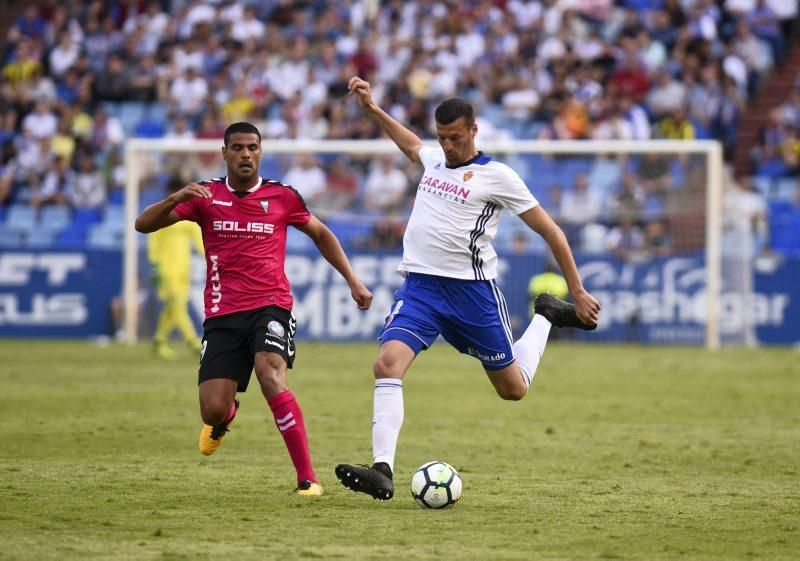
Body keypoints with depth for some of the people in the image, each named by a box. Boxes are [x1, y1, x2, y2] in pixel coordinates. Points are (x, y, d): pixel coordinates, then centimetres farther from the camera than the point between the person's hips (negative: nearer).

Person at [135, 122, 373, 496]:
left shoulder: (282, 197, 4)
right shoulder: (206, 196, 4)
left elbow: (321, 234, 21)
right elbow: (143, 224, -2)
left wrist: (352, 280, 16)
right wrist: (177, 198, -21)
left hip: (270, 307, -2)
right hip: (222, 315, 2)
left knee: (270, 376, -30)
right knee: (212, 411, -7)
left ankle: (307, 478, -26)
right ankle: (225, 414, 36)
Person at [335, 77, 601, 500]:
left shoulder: (496, 176, -5)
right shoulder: (435, 160, 12)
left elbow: (549, 230, -1)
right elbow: (411, 145, 39)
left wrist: (578, 294, -2)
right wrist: (371, 108, 35)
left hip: (471, 290, -4)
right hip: (419, 286, 4)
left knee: (514, 389, 9)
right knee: (387, 364, -22)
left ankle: (545, 317, 36)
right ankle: (383, 471, -26)